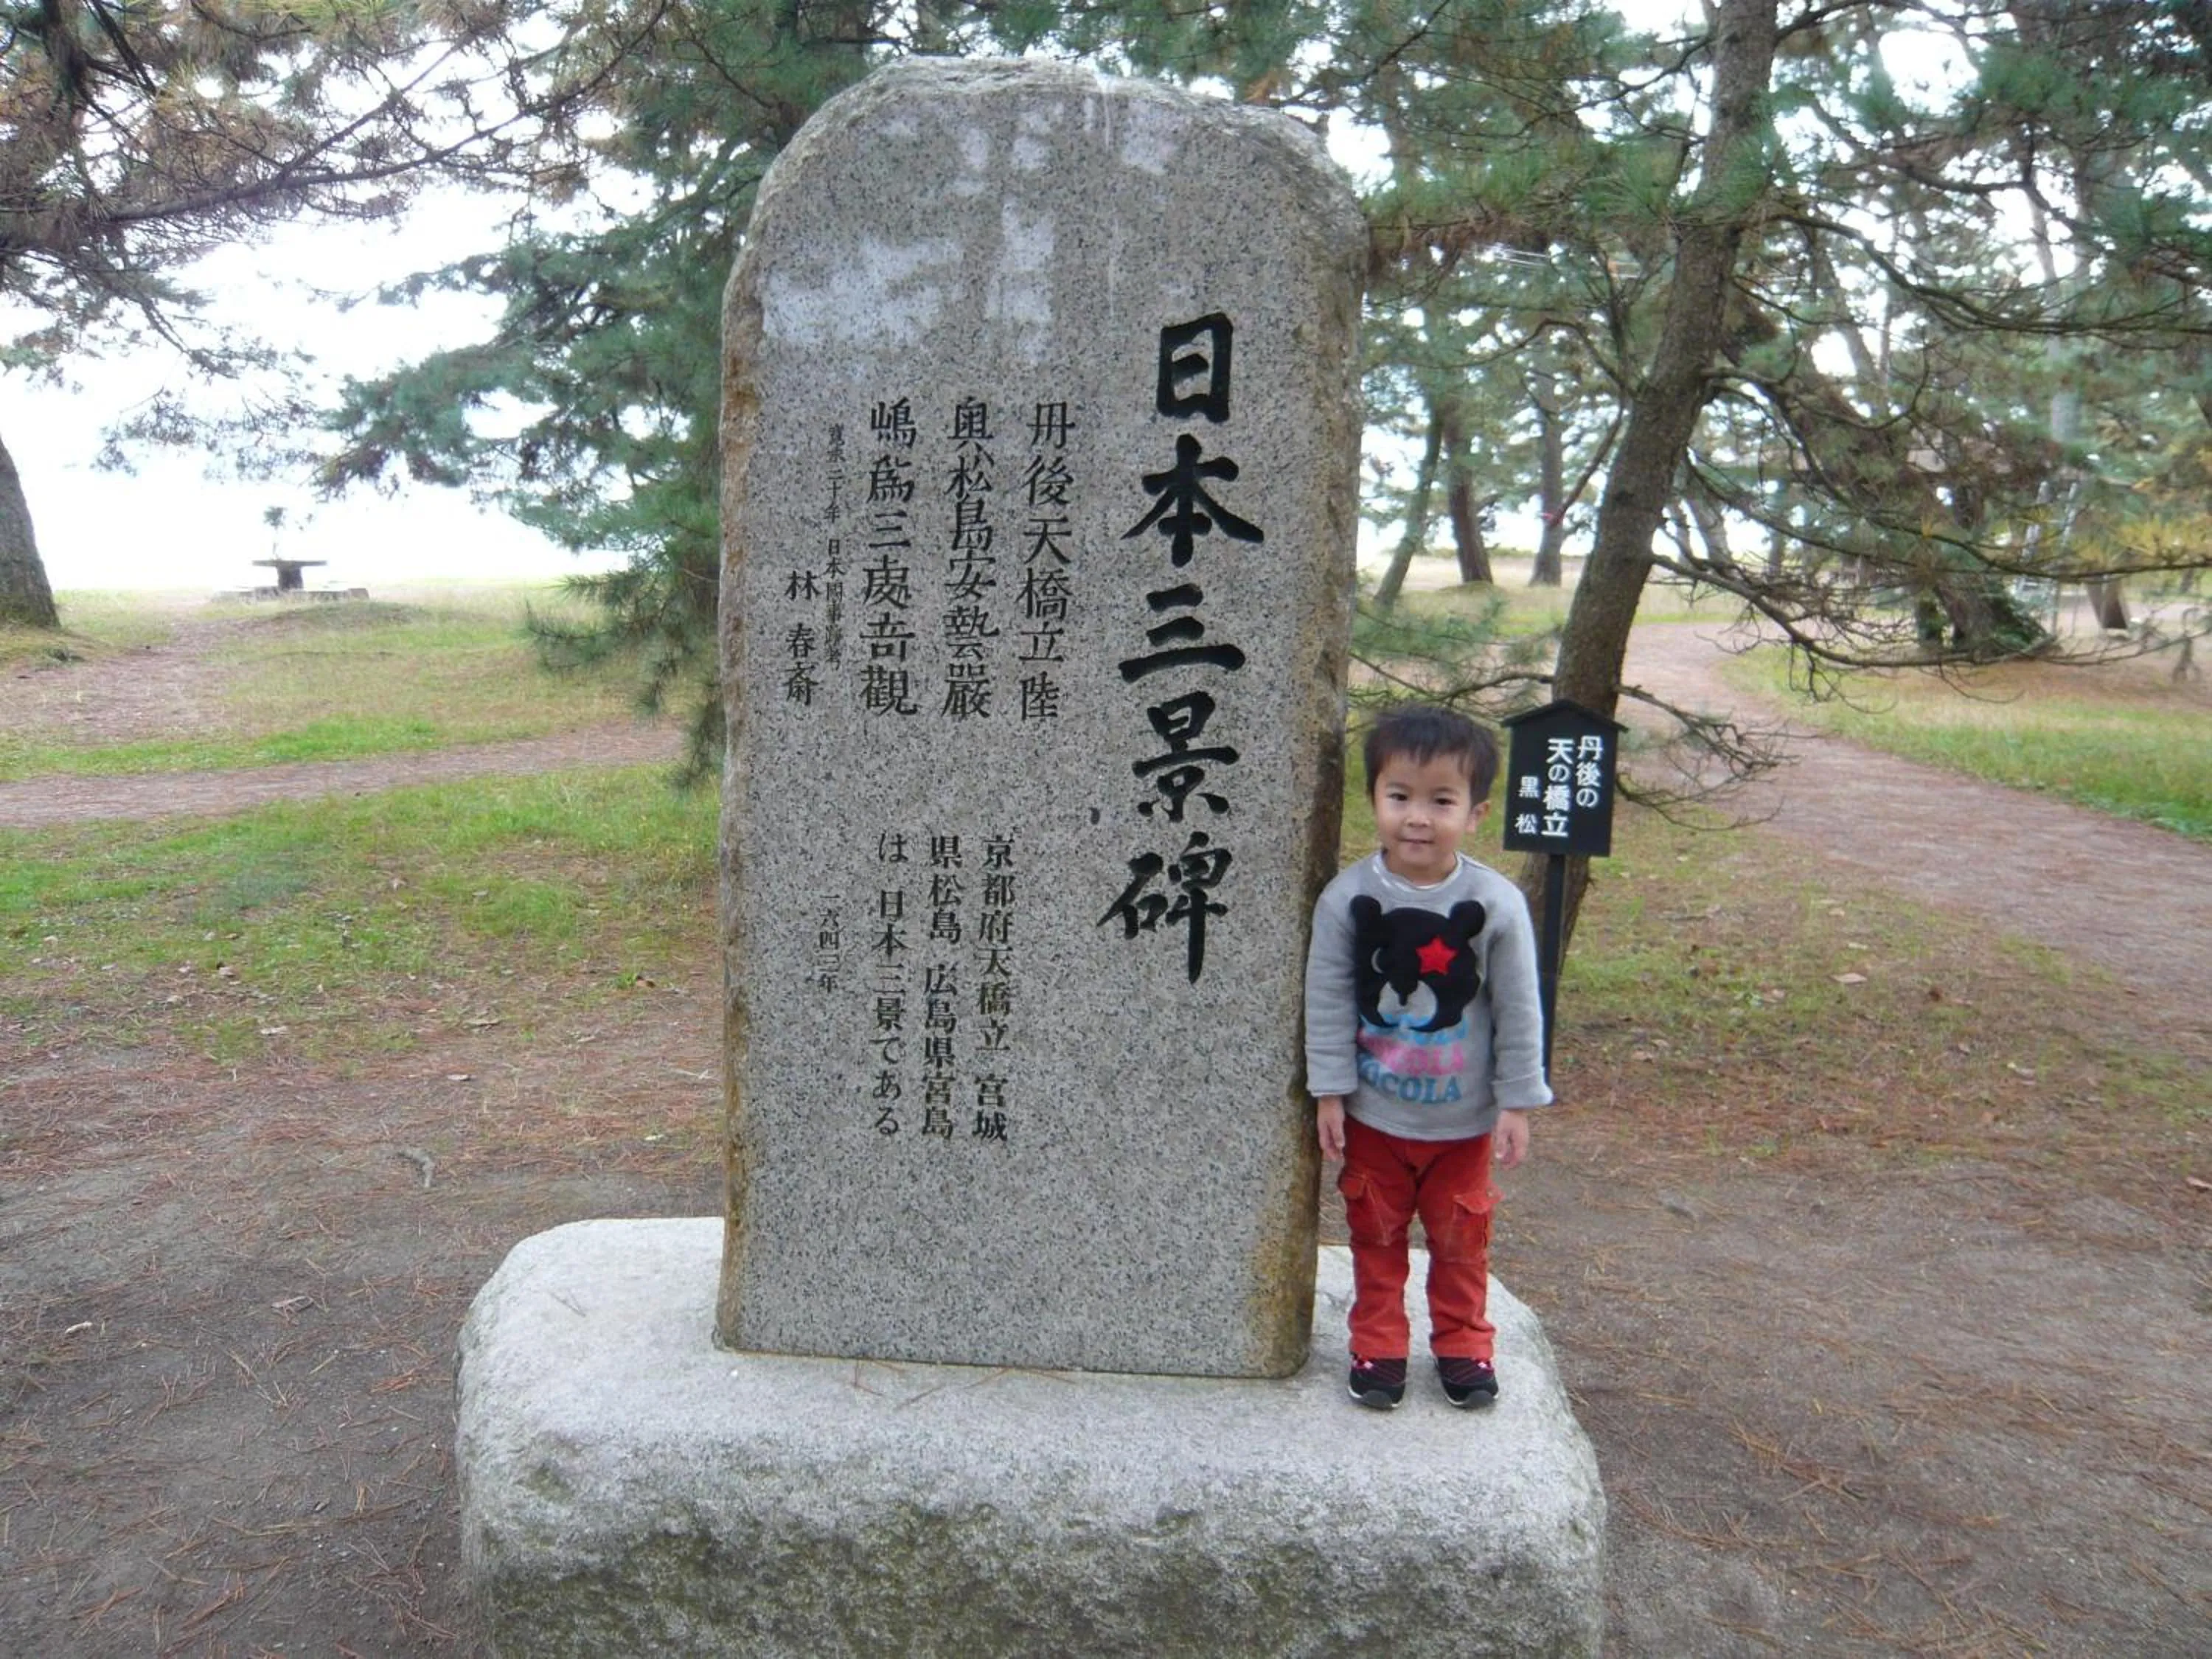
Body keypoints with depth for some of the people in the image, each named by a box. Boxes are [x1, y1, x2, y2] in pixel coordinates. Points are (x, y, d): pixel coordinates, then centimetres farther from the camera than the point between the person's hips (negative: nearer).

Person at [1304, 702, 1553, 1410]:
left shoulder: (1497, 903, -17)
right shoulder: (1348, 897, -15)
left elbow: (1519, 1010, -8)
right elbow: (1328, 1001, -9)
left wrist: (1518, 1101, -5)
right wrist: (1329, 1091, -8)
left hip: (1465, 1118, 0)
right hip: (1373, 1113, 1)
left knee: (1461, 1239, 17)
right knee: (1375, 1235, 16)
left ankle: (1463, 1344, 39)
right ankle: (1378, 1346, 34)